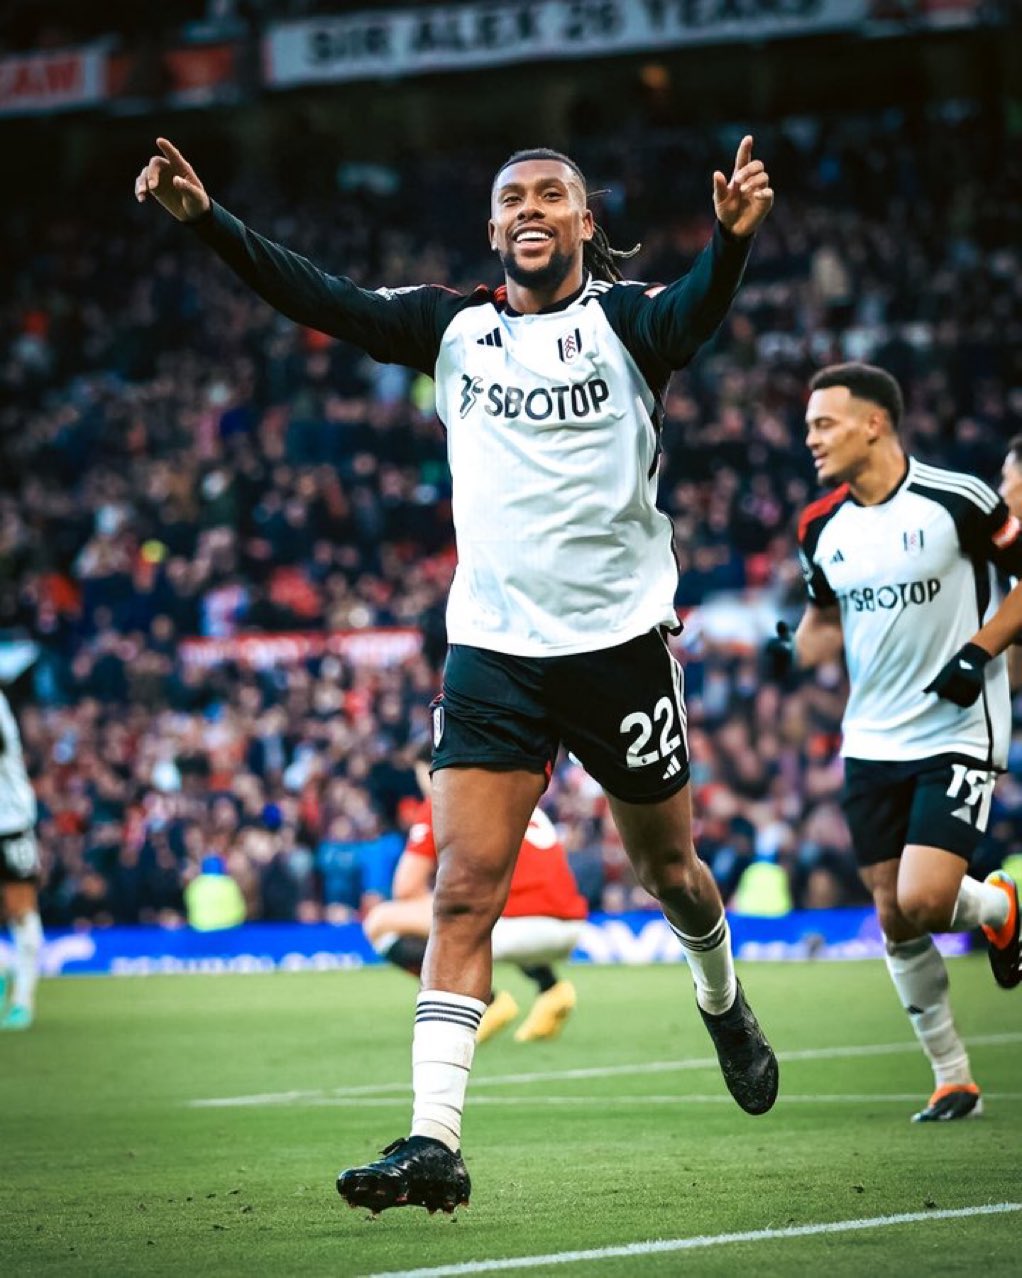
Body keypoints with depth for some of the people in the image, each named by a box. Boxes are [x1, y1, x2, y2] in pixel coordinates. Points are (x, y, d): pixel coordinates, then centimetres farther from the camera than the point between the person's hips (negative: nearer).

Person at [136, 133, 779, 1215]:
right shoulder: (454, 327, 5)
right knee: (463, 889, -10)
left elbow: (692, 314, -26)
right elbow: (320, 300, -4)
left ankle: (724, 1007, 48)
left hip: (618, 639, -1)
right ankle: (433, 1141, -14)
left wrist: (731, 237, -48)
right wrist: (204, 219, -18)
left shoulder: (622, 319, -4)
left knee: (667, 868, 16)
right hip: (492, 647, 2)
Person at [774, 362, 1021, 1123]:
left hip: (958, 734, -5)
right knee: (894, 920, 3)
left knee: (923, 901, -19)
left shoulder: (958, 501, -12)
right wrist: (795, 652, -1)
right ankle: (953, 1080, 16)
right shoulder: (822, 528, 5)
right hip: (872, 742, 5)